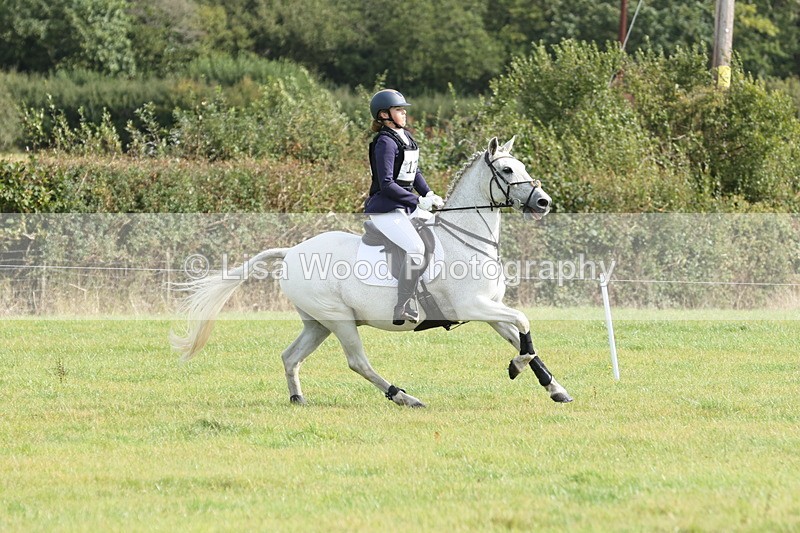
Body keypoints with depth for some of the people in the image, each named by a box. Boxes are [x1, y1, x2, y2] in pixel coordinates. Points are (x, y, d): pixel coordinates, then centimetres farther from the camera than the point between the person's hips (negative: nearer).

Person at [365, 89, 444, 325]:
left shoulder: (406, 137, 12)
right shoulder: (386, 142, -16)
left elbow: (415, 173, 22)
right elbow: (386, 184, -21)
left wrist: (429, 195, 5)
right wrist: (419, 201, -20)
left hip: (405, 206, 10)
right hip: (385, 209, -10)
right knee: (416, 249, -25)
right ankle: (401, 311, -24)